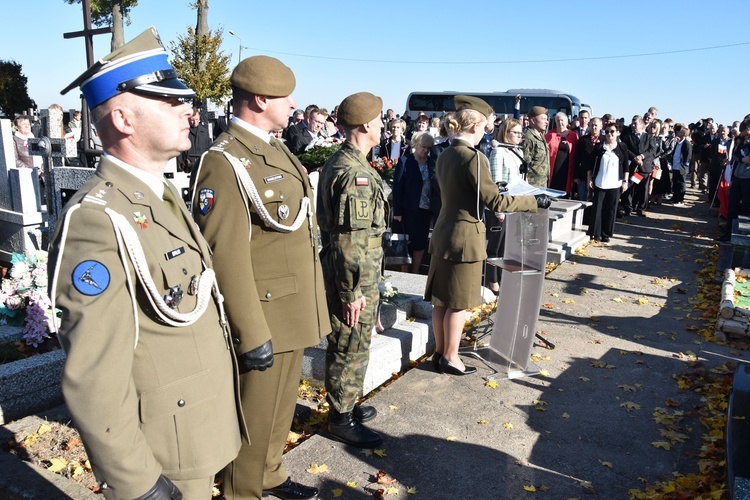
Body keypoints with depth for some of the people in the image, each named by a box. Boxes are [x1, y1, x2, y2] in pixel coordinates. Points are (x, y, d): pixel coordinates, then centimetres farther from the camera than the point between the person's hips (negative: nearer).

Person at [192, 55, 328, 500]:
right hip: (265, 317, -9)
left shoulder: (276, 151, 11)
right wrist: (251, 334, -21)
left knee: (282, 408, 24)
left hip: (295, 311, 9)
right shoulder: (226, 162, -19)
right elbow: (225, 257, -23)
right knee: (256, 418, 10)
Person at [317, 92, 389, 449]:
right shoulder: (355, 173, -23)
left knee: (347, 346, 22)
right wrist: (352, 291, -20)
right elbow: (351, 240, -25)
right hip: (355, 277, -10)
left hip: (340, 271, 10)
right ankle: (341, 419, 21)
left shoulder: (337, 162, 10)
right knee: (351, 349, 5)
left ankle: (345, 403, 39)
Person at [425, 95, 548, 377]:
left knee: (441, 300, 15)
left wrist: (489, 192, 26)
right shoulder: (473, 157, -18)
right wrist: (534, 202, -9)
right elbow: (494, 202, -18)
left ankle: (440, 352, 27)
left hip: (442, 234, 8)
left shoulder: (444, 156, 7)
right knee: (459, 303, 5)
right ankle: (450, 358, 17)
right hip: (465, 237, -8)